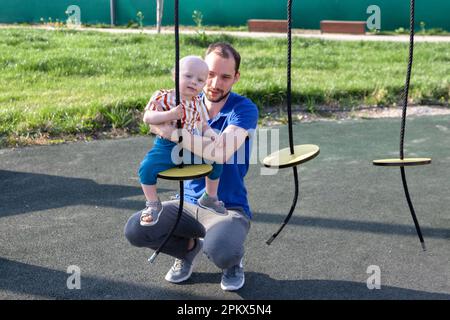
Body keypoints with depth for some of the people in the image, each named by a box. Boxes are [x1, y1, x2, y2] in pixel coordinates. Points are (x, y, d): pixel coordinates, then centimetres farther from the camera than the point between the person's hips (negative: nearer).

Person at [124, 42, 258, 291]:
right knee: (134, 229, -18)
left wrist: (172, 133, -32)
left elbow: (221, 152, -30)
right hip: (189, 203, 5)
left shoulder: (244, 109, -13)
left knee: (219, 252, -36)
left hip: (229, 208, -4)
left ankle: (234, 259, 6)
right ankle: (189, 248, 13)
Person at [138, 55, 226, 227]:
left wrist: (210, 134, -11)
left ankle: (210, 198, 28)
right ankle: (153, 204, 0)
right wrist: (170, 115, -32)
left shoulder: (198, 104, 6)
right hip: (167, 147, -4)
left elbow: (203, 125, 12)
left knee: (216, 161, 2)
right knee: (146, 168, -26)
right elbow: (147, 117, -18)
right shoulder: (163, 97, -9)